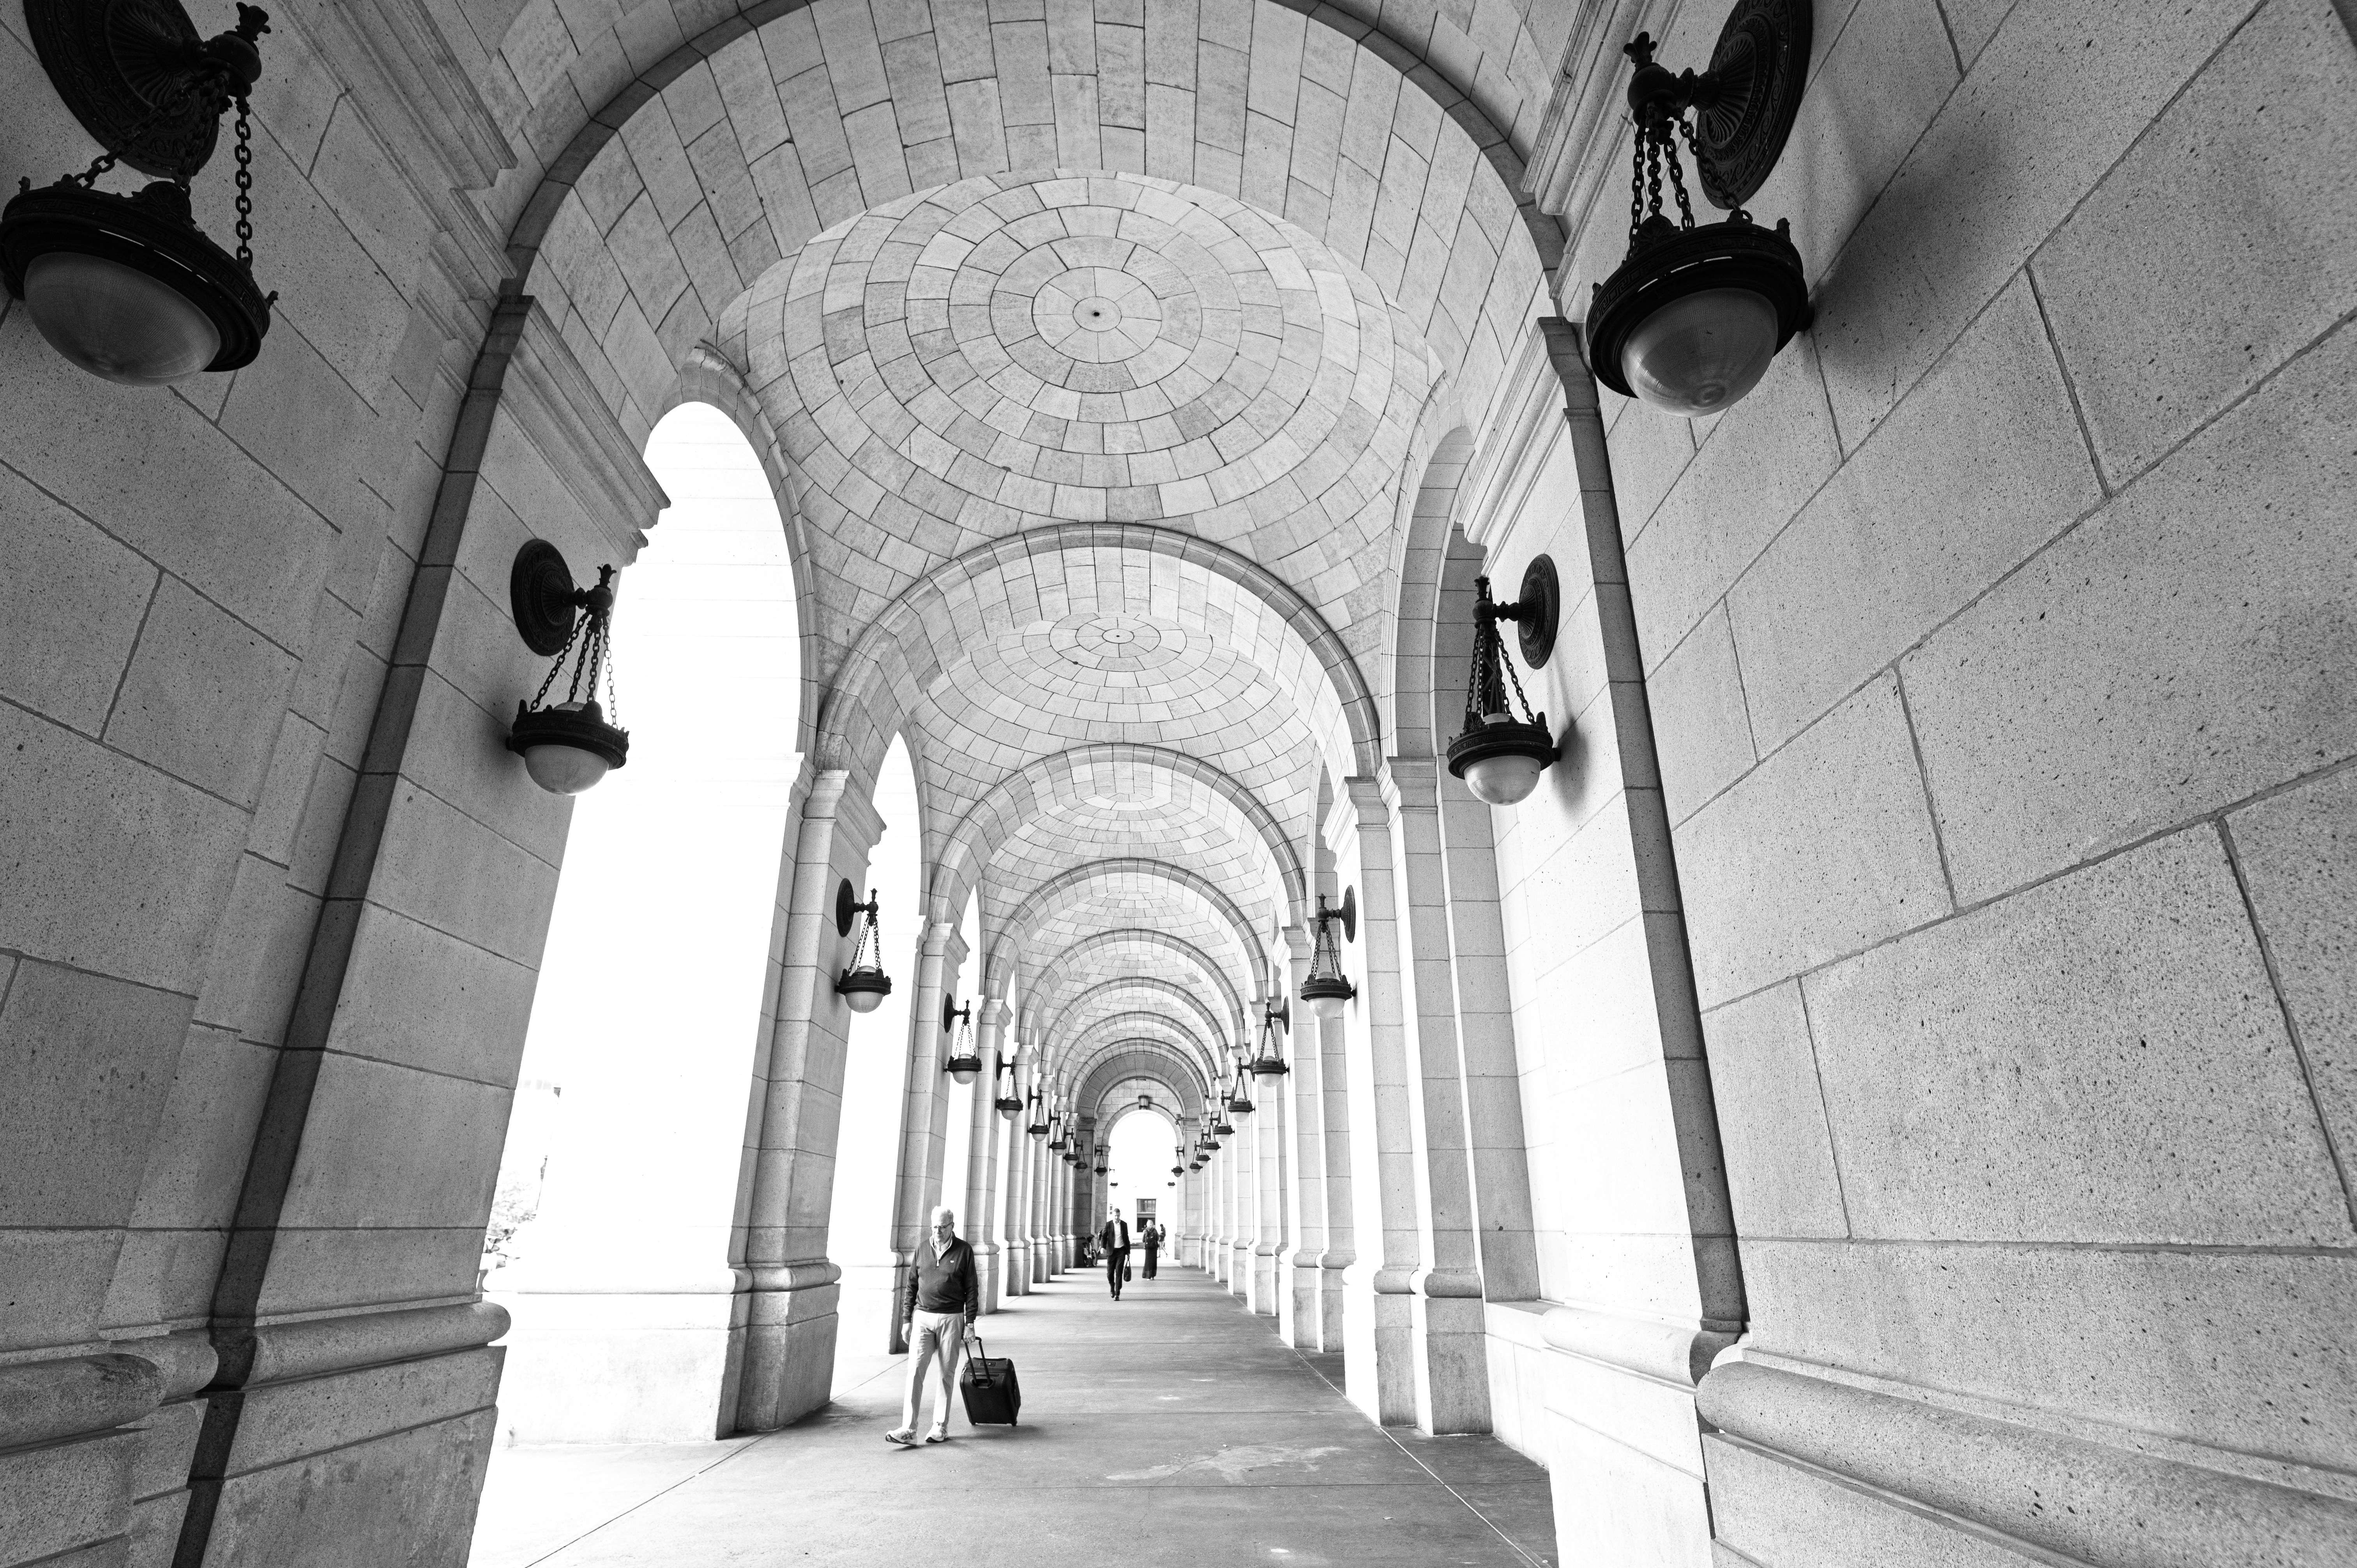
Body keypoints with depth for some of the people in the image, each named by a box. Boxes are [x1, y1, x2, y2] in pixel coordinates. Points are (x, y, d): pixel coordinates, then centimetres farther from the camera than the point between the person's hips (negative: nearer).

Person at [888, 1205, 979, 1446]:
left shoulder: (964, 1251, -2)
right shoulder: (922, 1248, 5)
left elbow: (971, 1290, 0)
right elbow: (911, 1286, 10)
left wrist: (970, 1323, -5)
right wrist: (906, 1320, 6)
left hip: (951, 1319, -2)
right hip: (923, 1318, 2)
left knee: (947, 1374, 6)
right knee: (915, 1371, -7)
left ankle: (941, 1427, 18)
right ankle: (908, 1431, -7)